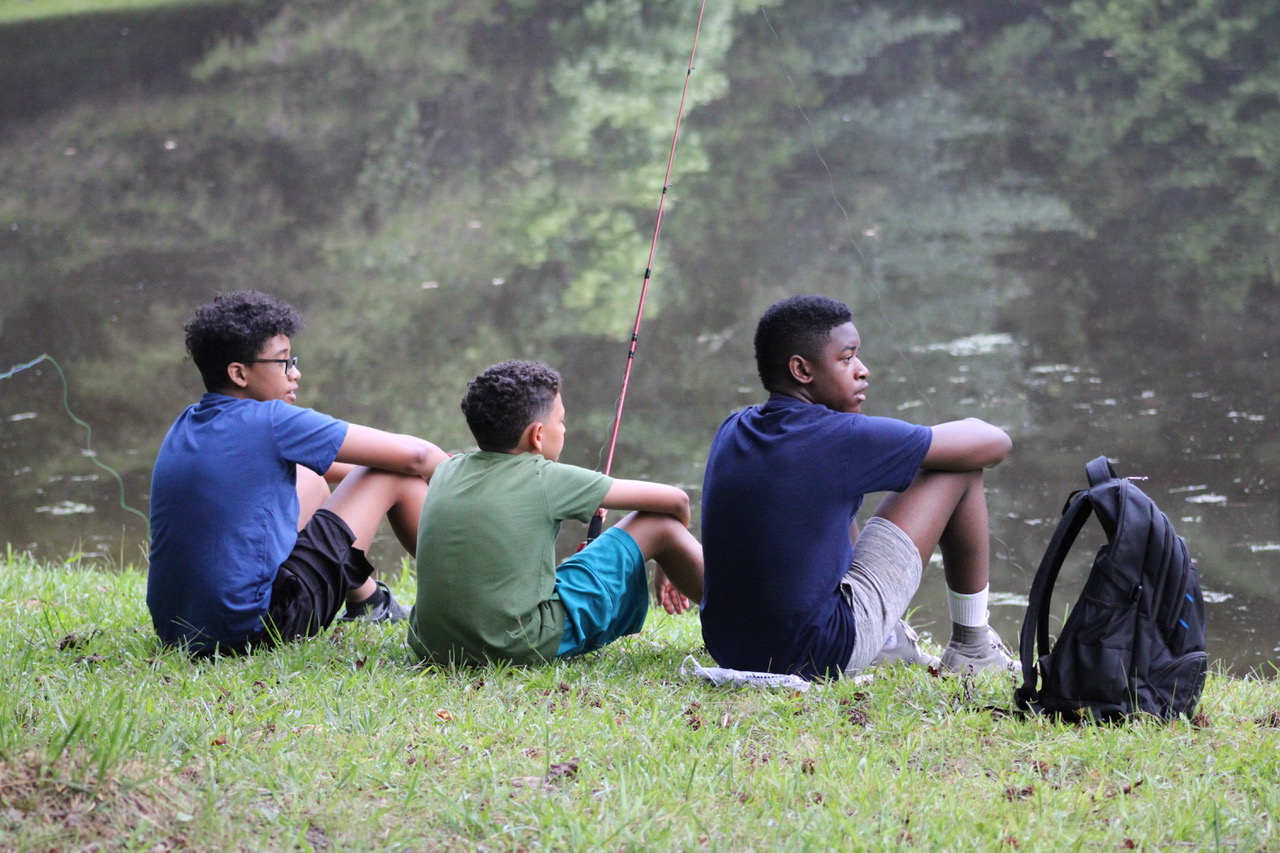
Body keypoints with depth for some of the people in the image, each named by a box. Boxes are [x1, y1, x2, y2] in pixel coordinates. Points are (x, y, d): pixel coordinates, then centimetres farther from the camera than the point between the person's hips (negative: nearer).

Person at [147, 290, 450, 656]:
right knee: (397, 476, 4)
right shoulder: (269, 423, -11)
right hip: (250, 629, -8)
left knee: (308, 480, 28)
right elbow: (413, 455, -3)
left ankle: (367, 600, 40)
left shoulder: (185, 428, 11)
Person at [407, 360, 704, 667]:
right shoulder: (547, 479, -5)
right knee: (659, 524, 5)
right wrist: (667, 567, 25)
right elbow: (675, 501, 4)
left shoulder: (447, 471, 9)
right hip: (523, 649, -6)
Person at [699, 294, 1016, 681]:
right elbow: (994, 443, -3)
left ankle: (887, 639, 33)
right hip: (819, 658, -7)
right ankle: (973, 649, 19)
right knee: (960, 468, 3)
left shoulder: (732, 431, 5)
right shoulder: (841, 439, -14)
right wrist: (969, 429, 19)